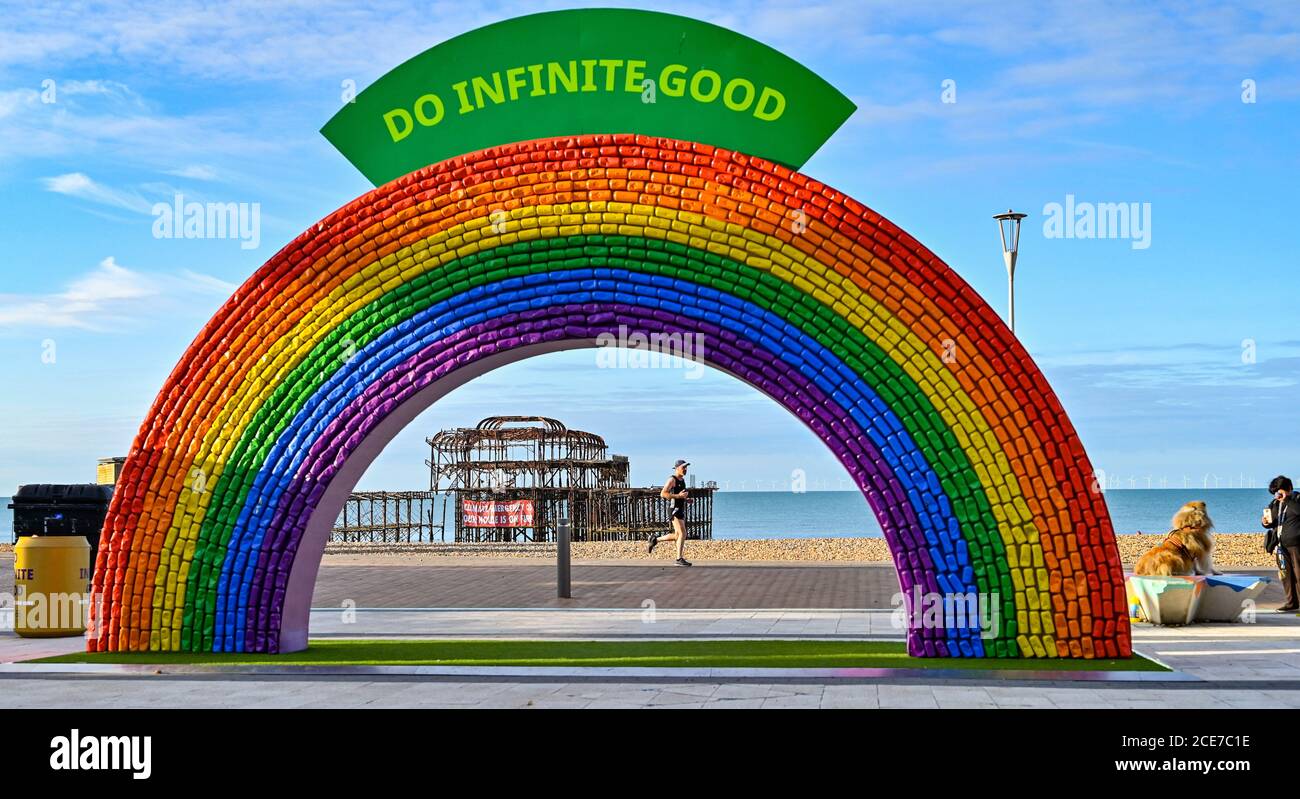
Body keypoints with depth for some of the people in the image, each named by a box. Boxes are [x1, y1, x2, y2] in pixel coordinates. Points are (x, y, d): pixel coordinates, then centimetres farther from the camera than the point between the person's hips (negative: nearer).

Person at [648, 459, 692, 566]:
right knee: (683, 534, -14)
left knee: (677, 536, 12)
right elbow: (663, 494, -20)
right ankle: (679, 559, -10)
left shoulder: (682, 479, 17)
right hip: (674, 510, -9)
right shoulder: (672, 479, -11)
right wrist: (678, 496, -24)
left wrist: (685, 497, 11)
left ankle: (655, 539, 27)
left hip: (681, 511, 9)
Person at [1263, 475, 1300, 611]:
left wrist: (1286, 499, -22)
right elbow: (1272, 522, 20)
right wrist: (1266, 522, -2)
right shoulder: (1275, 504, 13)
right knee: (1286, 574, 8)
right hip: (1281, 544, 6)